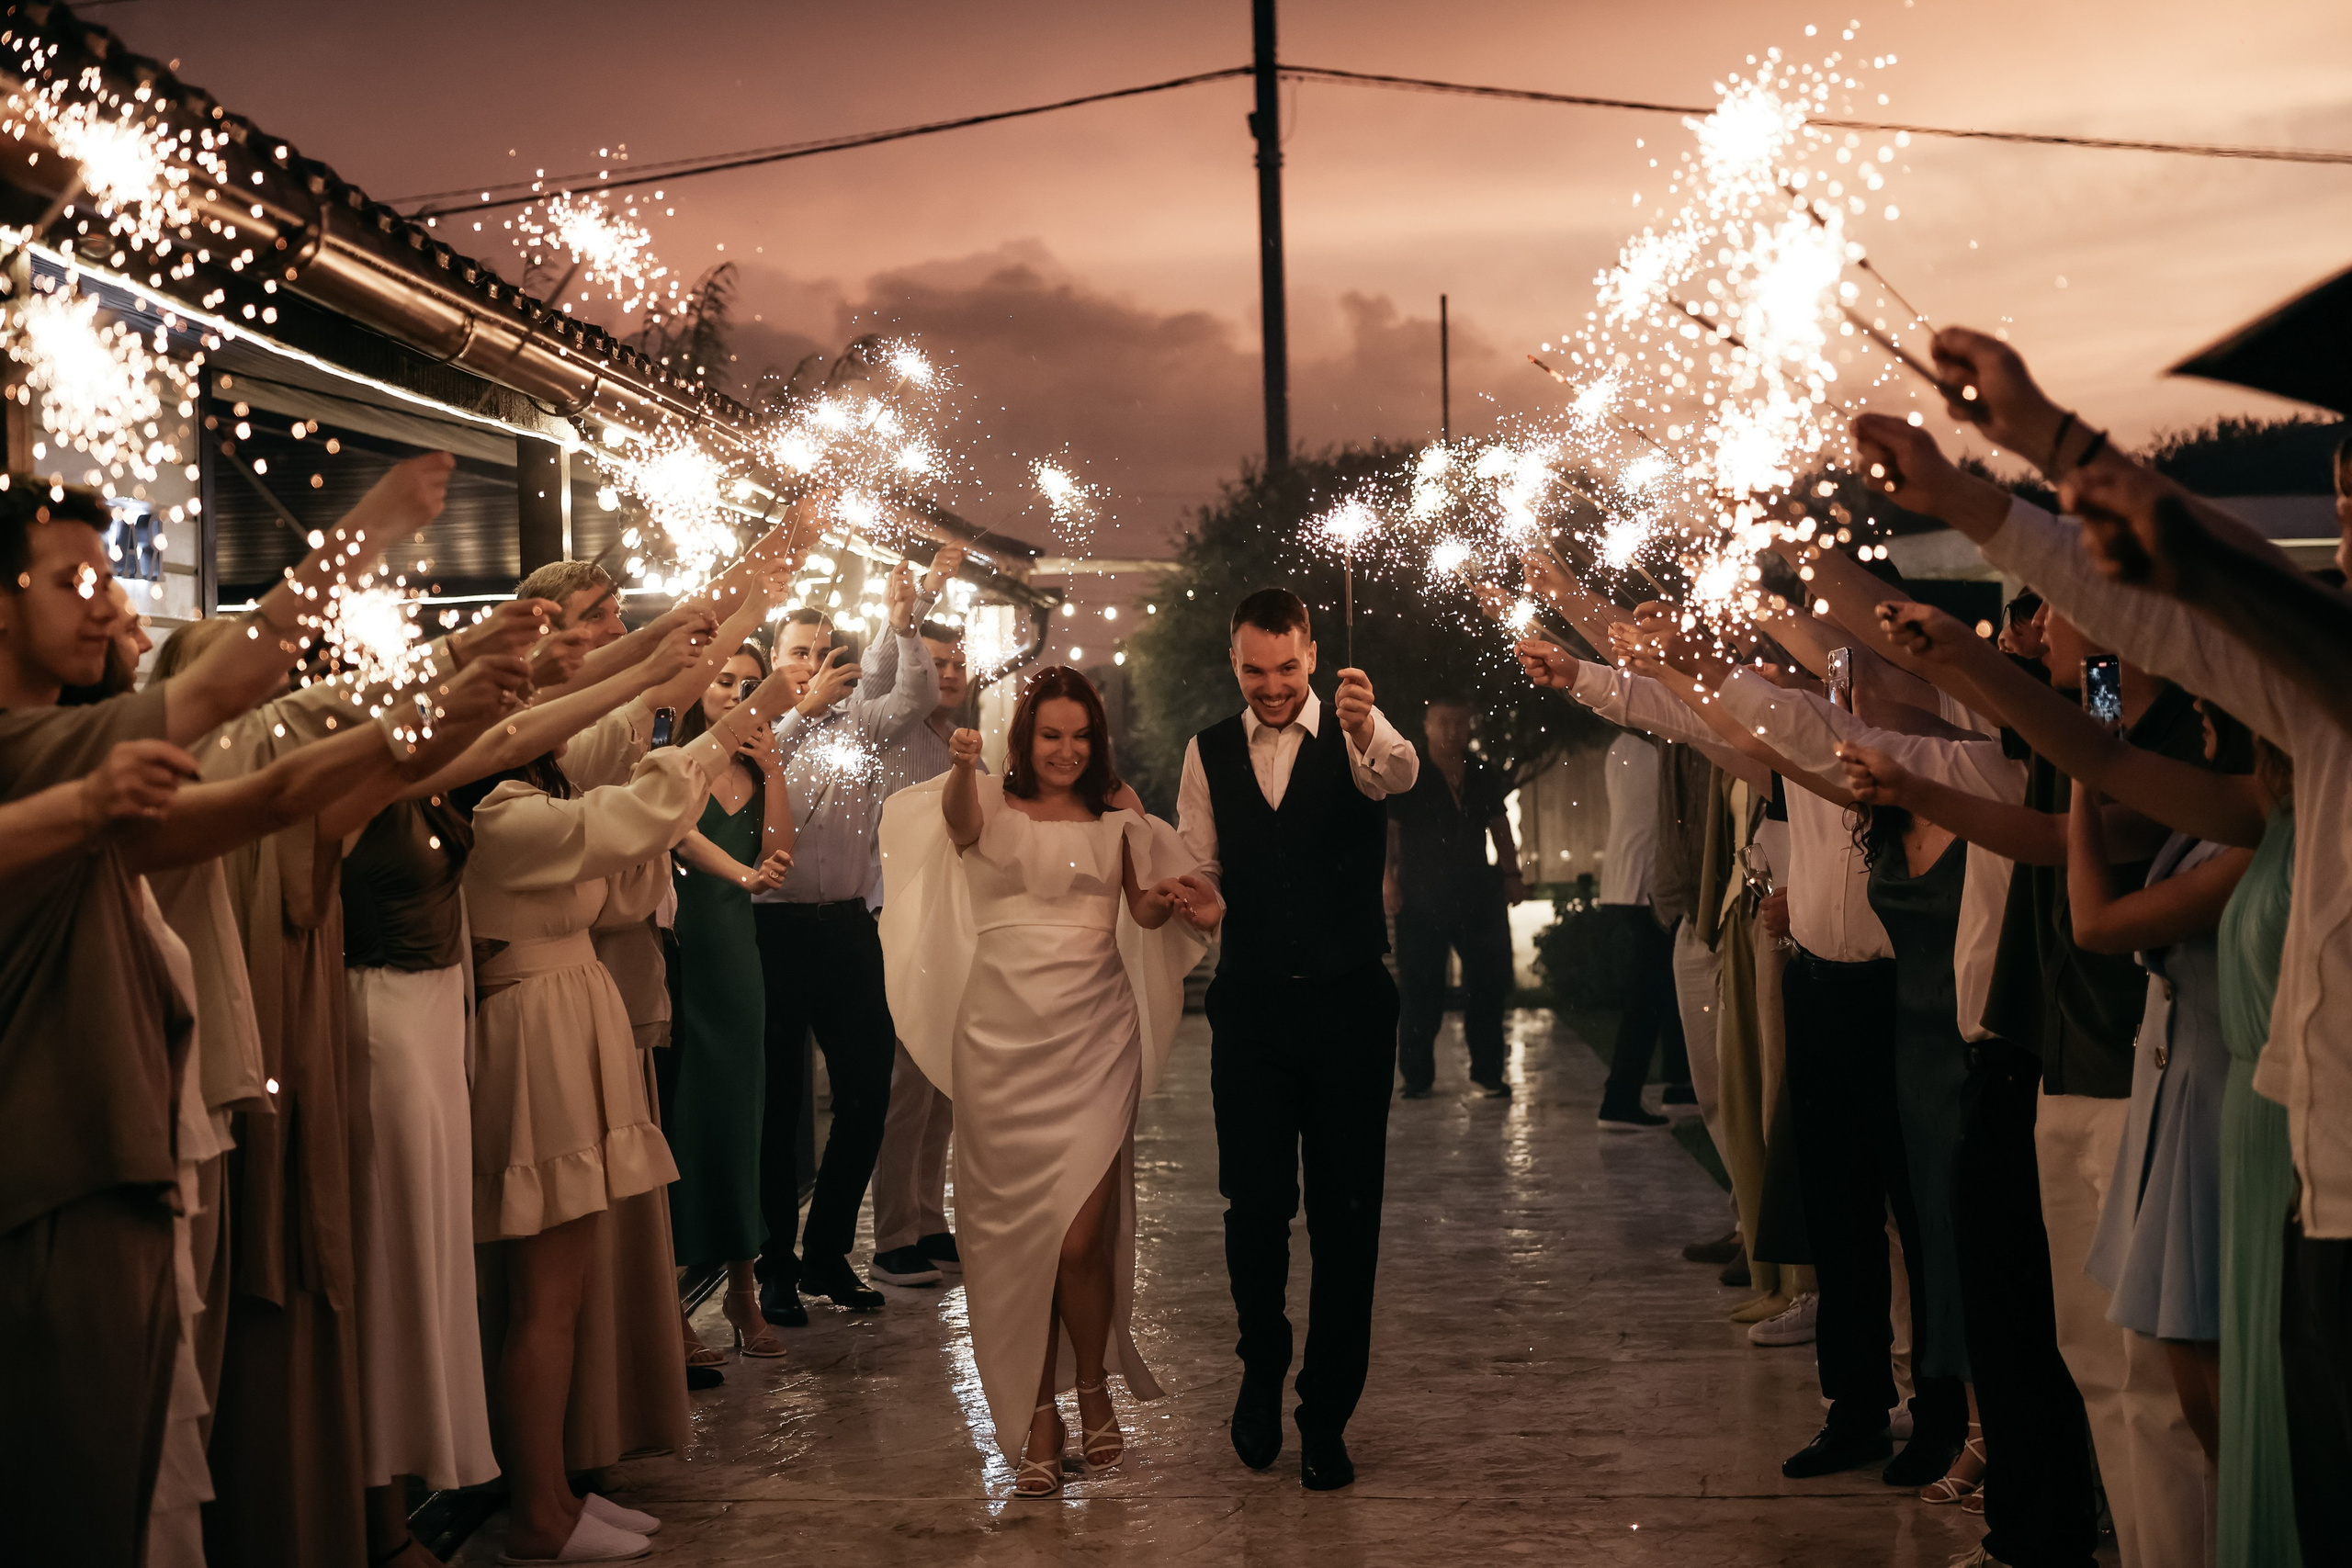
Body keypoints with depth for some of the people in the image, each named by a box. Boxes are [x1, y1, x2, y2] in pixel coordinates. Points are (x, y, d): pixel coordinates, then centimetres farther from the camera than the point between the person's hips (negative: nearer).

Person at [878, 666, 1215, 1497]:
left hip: (1092, 1032, 0)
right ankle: (1038, 1416, 15)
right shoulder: (992, 807, 4)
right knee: (1016, 1231, 4)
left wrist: (1170, 899, -14)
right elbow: (958, 820, -19)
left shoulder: (1116, 814, 10)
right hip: (1002, 1036, 0)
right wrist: (961, 768, -41)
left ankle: (1093, 1392, 15)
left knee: (1077, 1231, -8)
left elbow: (1145, 910, 9)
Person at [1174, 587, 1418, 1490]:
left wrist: (1366, 729, -49)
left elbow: (1397, 773, -26)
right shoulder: (1208, 754, 7)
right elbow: (1197, 870, 7)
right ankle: (1261, 1374, 33)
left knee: (1346, 1212, 3)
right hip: (1251, 1004, 2)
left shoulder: (1355, 732, -3)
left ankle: (1327, 1413, 17)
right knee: (1254, 1205, 9)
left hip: (1349, 1005, -2)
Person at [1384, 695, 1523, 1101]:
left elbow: (1499, 826, 19)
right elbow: (1386, 828, -7)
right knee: (1420, 988, -1)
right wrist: (1388, 877, -17)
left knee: (1489, 983, 4)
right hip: (1422, 897, -4)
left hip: (1478, 895, 4)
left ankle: (1488, 1071, 14)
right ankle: (1416, 1076, 8)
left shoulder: (1483, 777, 13)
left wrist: (1511, 874, 11)